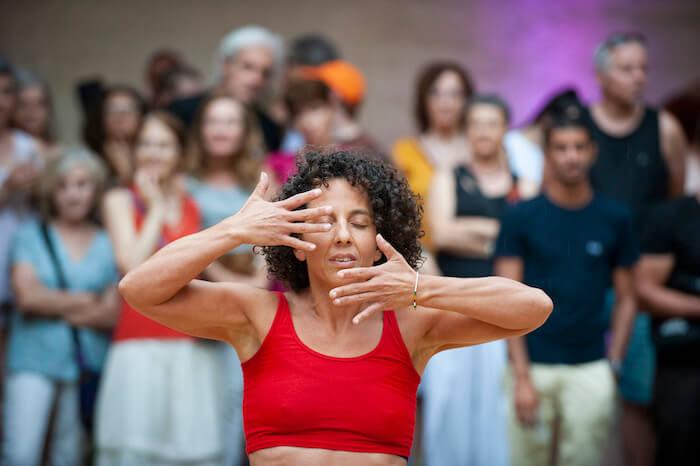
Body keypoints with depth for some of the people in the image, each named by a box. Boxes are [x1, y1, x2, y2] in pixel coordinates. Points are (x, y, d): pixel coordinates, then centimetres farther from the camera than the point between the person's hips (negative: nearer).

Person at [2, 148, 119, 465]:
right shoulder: (30, 235, 5)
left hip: (88, 365, 2)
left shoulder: (108, 244, 7)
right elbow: (27, 295, -8)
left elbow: (113, 313, -1)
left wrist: (54, 305, -7)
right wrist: (85, 300, -3)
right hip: (34, 360, -2)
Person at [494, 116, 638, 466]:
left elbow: (626, 299, 11)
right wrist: (522, 376, -8)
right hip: (534, 366, -1)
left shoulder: (615, 218, 6)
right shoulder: (520, 218, 1)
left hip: (591, 369, 1)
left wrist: (613, 363, 1)